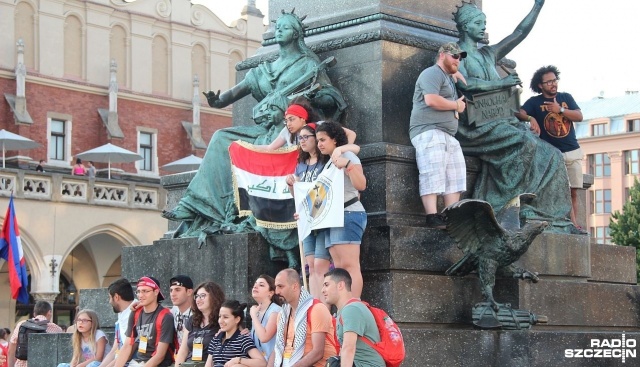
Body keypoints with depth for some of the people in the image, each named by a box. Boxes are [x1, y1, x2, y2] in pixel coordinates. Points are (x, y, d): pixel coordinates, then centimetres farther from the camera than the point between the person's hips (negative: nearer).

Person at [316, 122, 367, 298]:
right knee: (339, 268, 2)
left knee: (349, 265, -17)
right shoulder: (329, 163, 22)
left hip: (349, 214, -9)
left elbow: (361, 185, -17)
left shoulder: (347, 156, -3)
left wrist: (348, 165, -29)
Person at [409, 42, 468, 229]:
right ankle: (432, 217, -27)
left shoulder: (448, 77, 26)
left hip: (449, 136, 10)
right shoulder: (432, 74, -4)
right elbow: (431, 100, -19)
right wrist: (457, 105, -6)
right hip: (429, 132, -10)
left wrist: (456, 74, 27)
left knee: (455, 177, 0)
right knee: (433, 175, -19)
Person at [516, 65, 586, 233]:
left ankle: (573, 225, 4)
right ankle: (572, 224, -14)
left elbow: (579, 116, 1)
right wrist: (531, 118, -33)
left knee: (573, 192, 2)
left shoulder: (566, 97, 11)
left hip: (573, 152, 4)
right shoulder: (535, 101, 1)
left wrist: (560, 109, -12)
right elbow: (520, 114, -13)